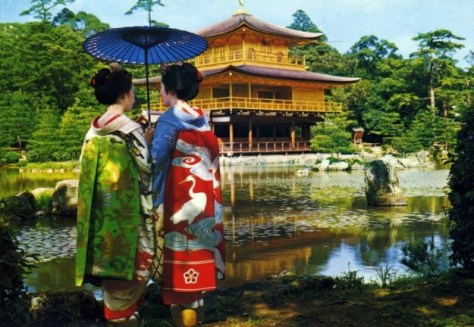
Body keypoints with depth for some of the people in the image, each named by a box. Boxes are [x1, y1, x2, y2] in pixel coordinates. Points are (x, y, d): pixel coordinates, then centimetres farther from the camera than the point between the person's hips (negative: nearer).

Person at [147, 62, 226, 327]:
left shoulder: (169, 120, -13)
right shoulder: (202, 119, 10)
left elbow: (155, 159, -18)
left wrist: (148, 139, 2)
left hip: (179, 195, -7)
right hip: (202, 195, 8)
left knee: (181, 245, 0)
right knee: (197, 243, 14)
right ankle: (197, 306, 23)